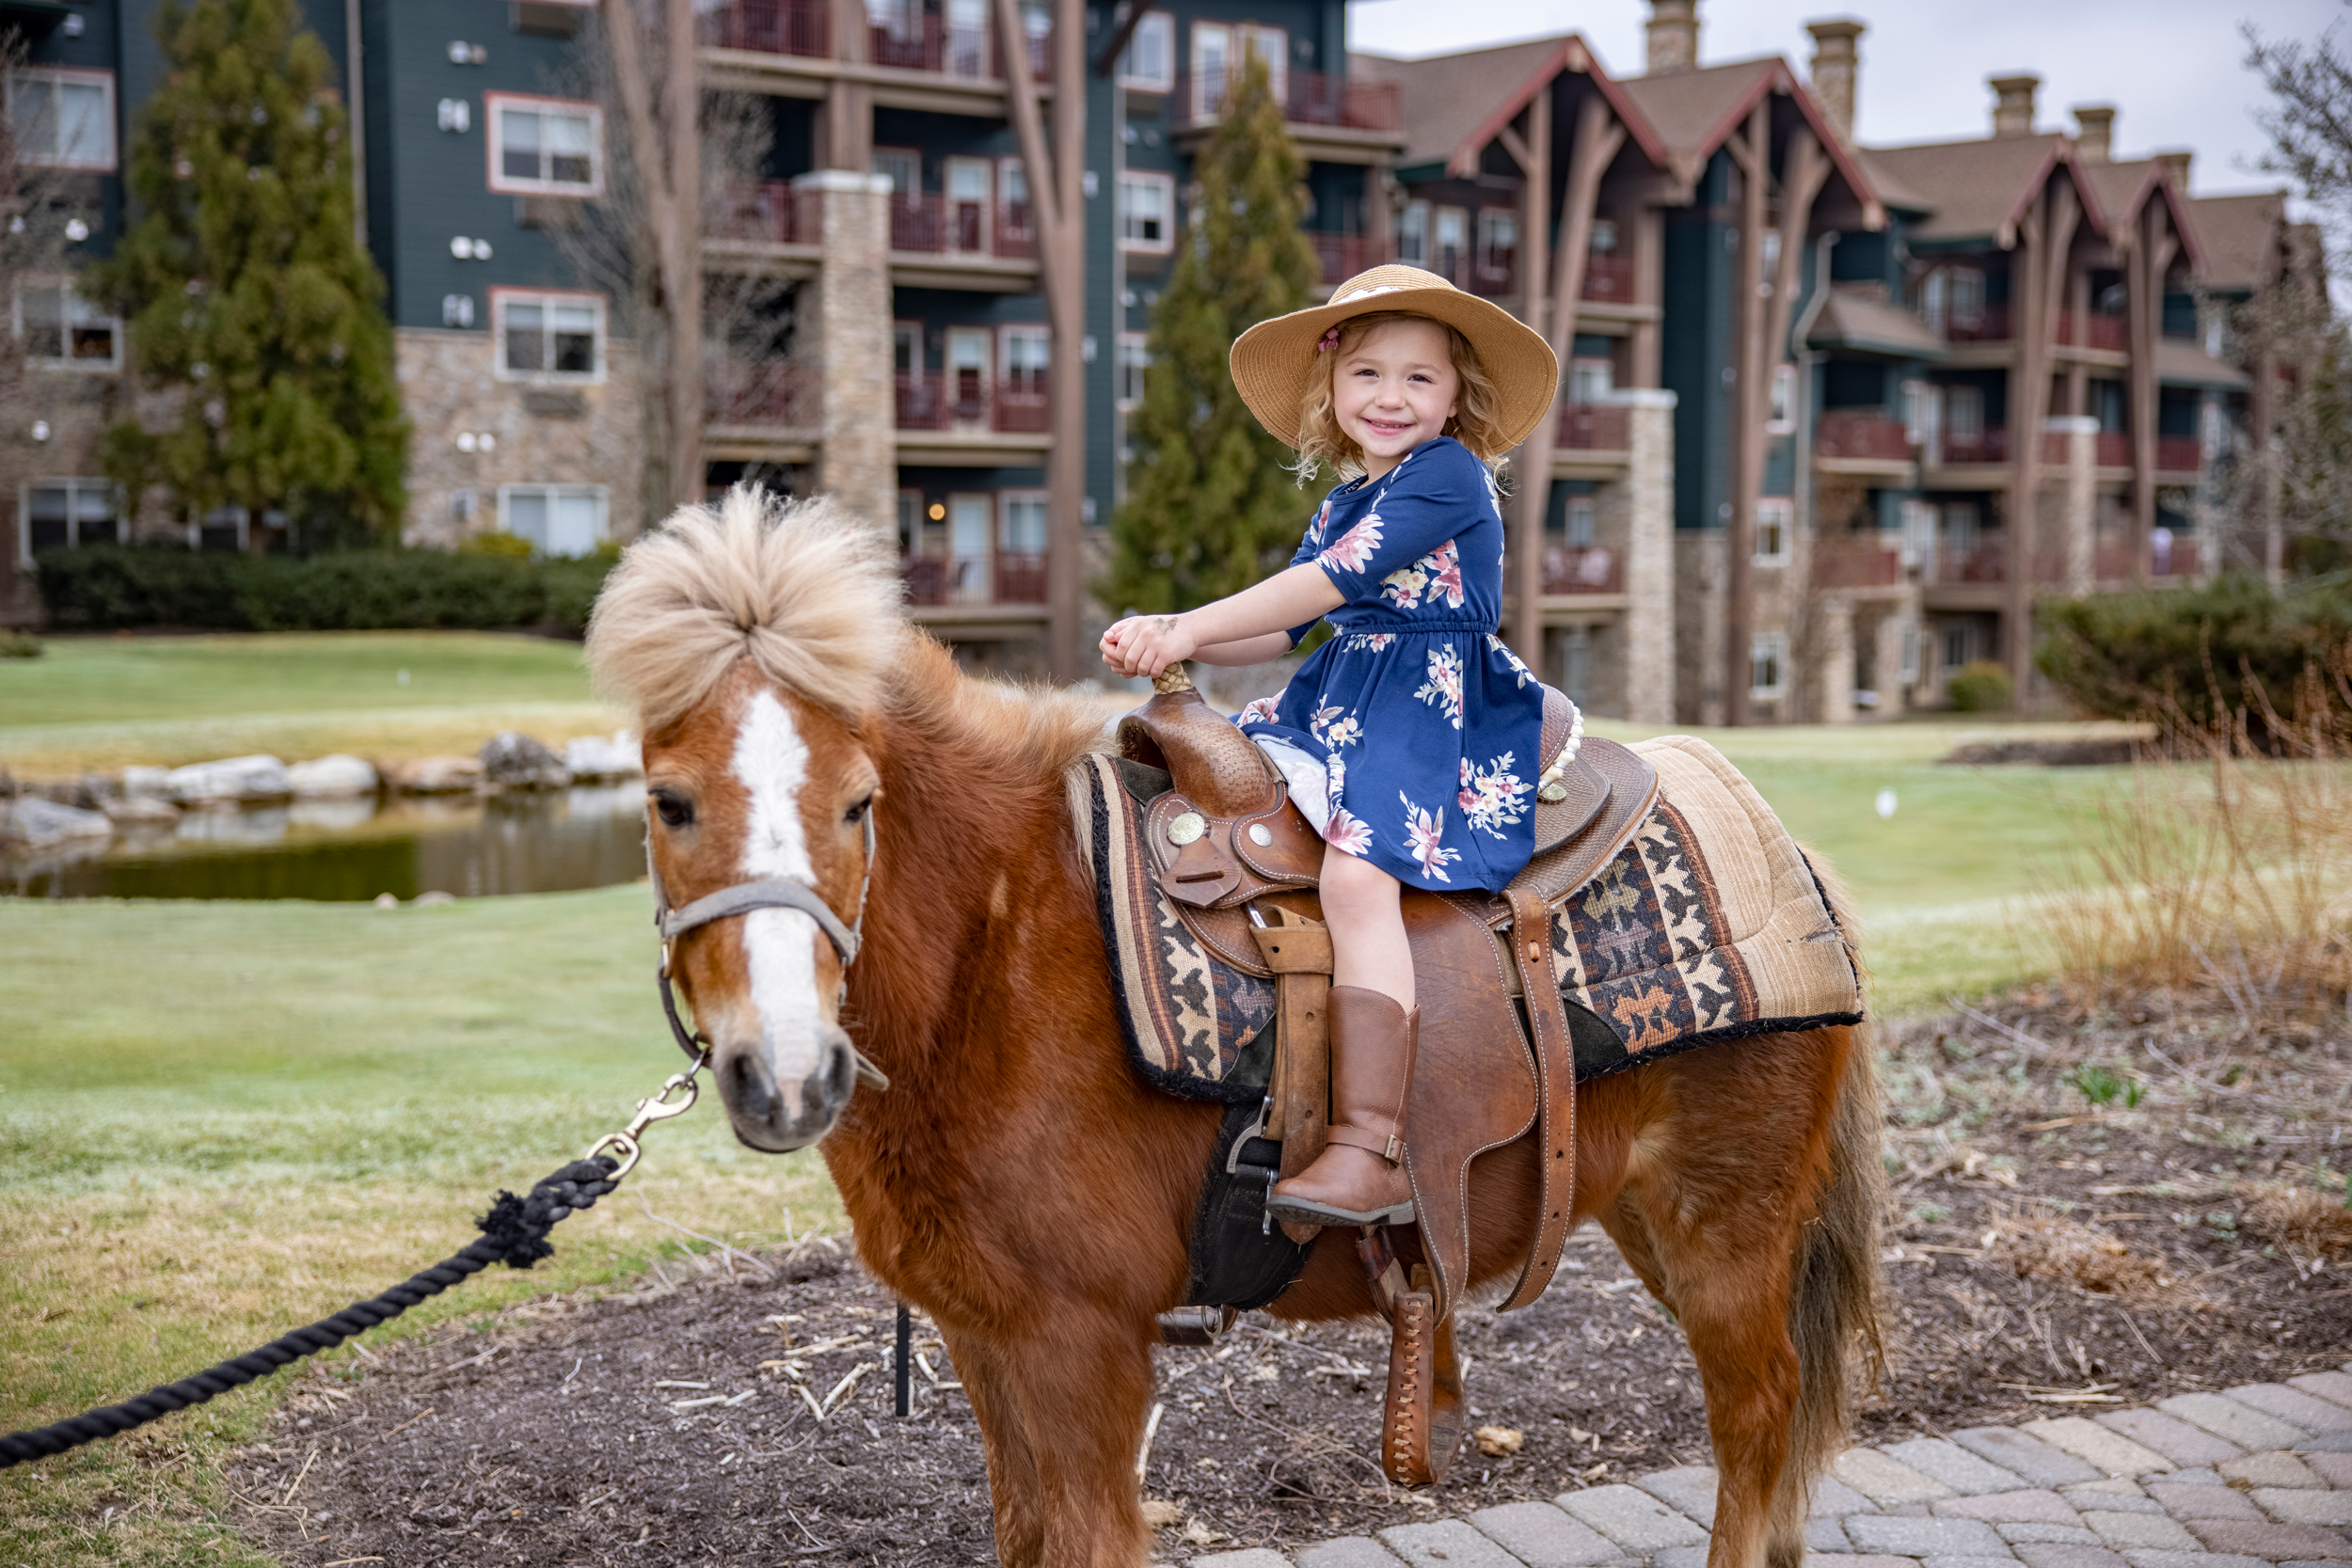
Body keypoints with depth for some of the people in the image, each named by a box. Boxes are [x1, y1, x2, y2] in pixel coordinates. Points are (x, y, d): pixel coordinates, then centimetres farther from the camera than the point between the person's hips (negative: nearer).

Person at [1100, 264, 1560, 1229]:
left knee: (1358, 871, -29)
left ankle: (1371, 1150, -37)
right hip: (1340, 699, 10)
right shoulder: (1342, 500, 21)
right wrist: (1163, 635, 2)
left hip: (1432, 705, -10)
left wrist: (1193, 630, -15)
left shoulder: (1448, 473, -7)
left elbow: (1335, 580, -16)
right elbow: (1280, 631, 19)